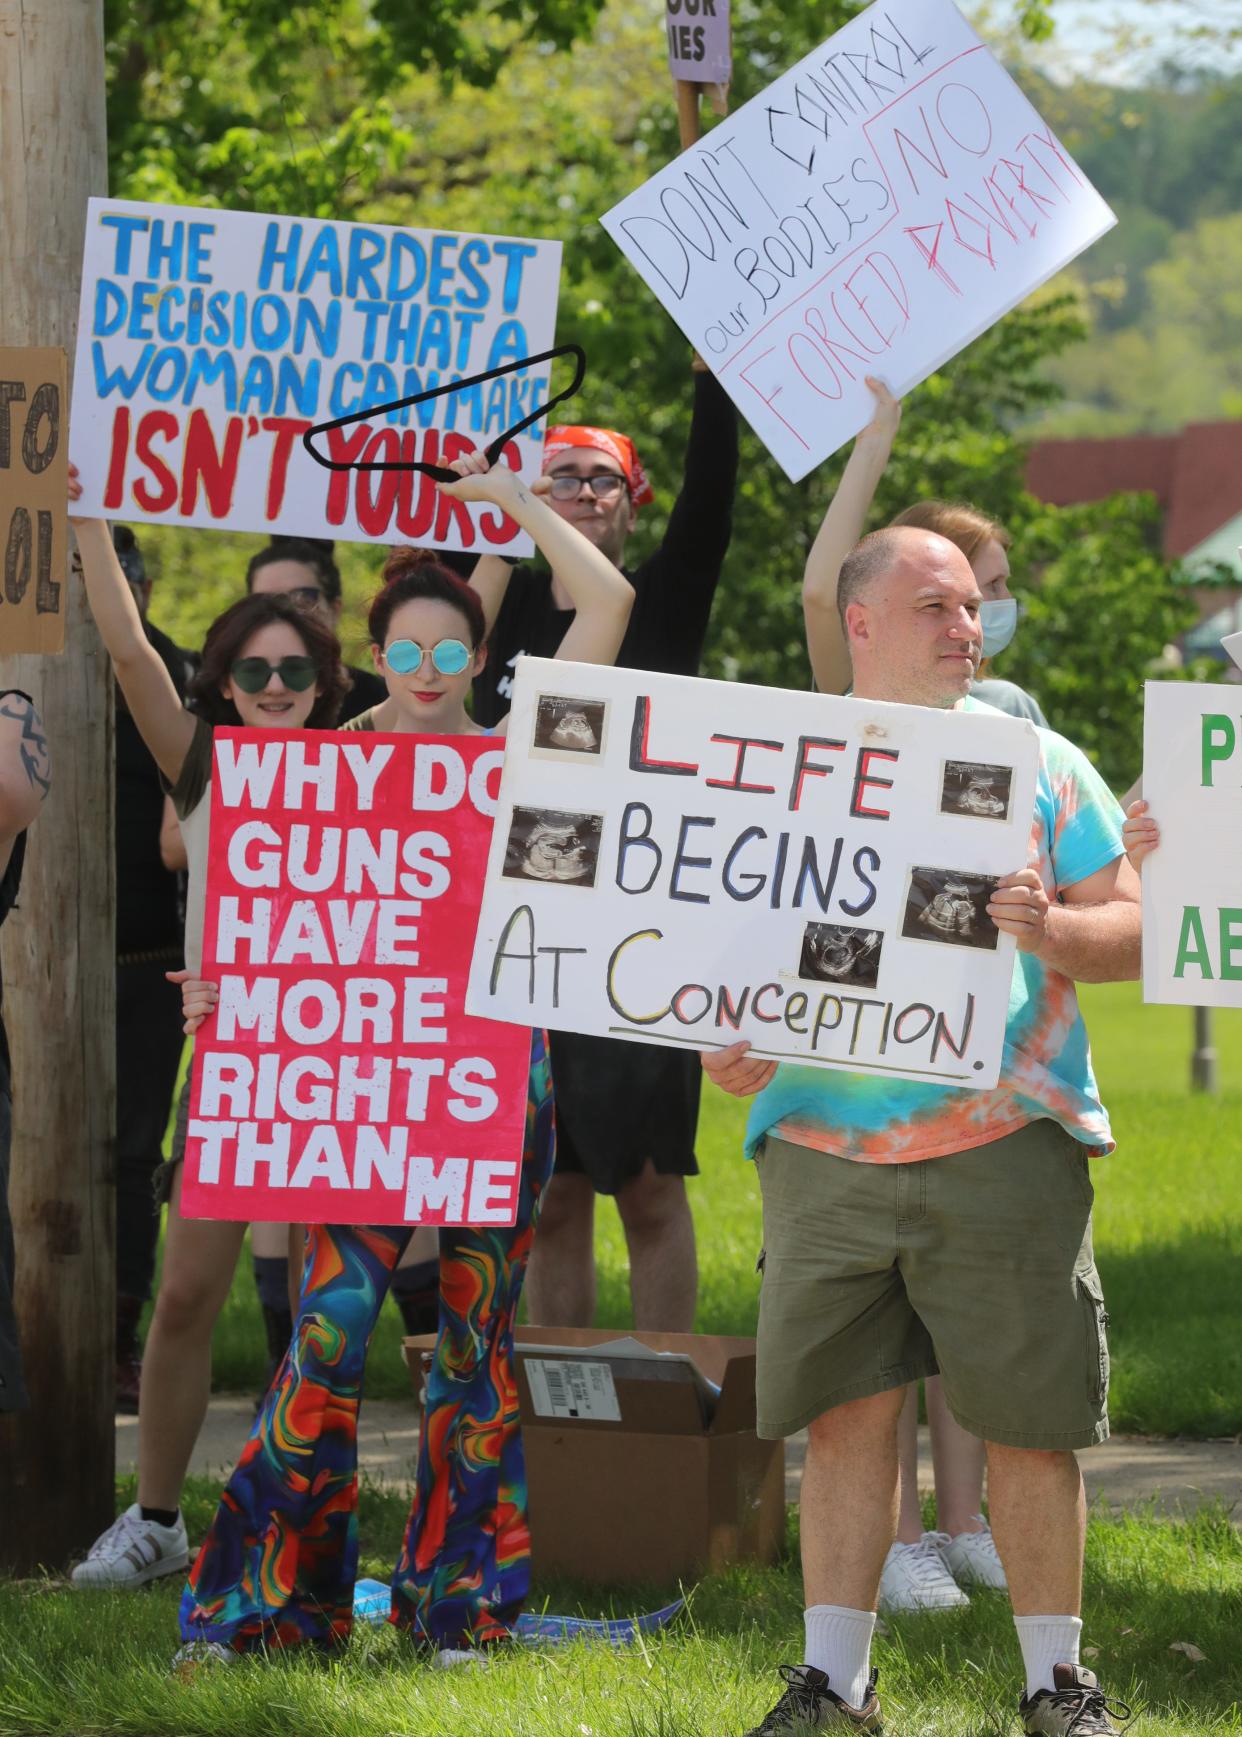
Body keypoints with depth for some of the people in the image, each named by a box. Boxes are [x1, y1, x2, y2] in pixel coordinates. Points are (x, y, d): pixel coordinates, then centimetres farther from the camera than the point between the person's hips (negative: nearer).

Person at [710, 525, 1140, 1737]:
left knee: (1030, 1423, 0)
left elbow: (1129, 931, 5)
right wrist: (723, 1039, -5)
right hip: (825, 1145, 1)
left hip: (1005, 1148, -1)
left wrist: (1053, 929, -16)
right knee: (845, 1412, 0)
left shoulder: (1038, 763, 9)